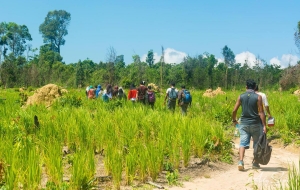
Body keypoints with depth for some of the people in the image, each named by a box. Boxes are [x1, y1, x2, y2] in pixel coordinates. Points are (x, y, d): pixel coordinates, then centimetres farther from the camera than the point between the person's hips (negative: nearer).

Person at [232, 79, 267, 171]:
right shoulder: (258, 97, -6)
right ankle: (255, 163, 21)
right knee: (257, 144, 14)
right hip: (255, 124, -1)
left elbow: (234, 110, 0)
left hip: (244, 123, 1)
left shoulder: (241, 96, 1)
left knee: (243, 143, -1)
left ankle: (241, 161, -19)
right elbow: (261, 112, -10)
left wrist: (234, 120, 16)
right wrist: (264, 125, -9)